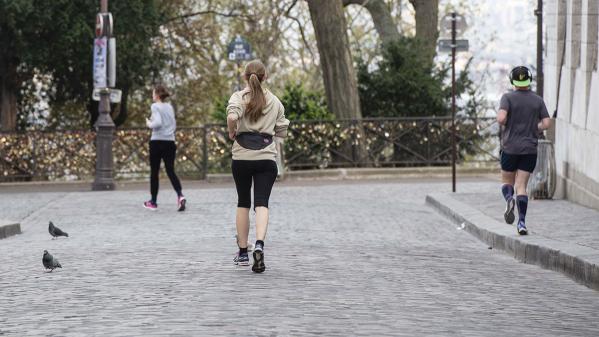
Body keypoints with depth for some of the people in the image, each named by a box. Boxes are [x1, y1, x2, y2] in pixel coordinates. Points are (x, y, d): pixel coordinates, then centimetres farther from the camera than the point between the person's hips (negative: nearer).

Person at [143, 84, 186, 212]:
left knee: (154, 172, 7)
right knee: (170, 171, 1)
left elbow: (158, 122, -20)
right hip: (170, 142, 5)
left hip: (157, 142, -5)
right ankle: (180, 195, -22)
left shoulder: (155, 106, -7)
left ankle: (153, 202, 14)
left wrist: (149, 124, -2)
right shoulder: (170, 107, 13)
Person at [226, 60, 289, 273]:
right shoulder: (274, 101, 8)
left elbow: (232, 116, -23)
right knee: (261, 203, -6)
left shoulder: (239, 97, -1)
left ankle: (243, 253, 19)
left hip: (242, 157, 0)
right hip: (266, 158, 0)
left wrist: (232, 133, -4)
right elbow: (282, 132, 12)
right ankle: (259, 245, -30)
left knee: (243, 203, 13)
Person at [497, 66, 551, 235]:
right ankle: (522, 222, -9)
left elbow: (501, 118, -21)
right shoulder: (538, 100, 3)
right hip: (530, 149, 2)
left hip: (510, 147, -2)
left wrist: (506, 125, 2)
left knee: (507, 181, 16)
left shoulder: (508, 98, -6)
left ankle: (509, 199, -17)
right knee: (521, 186, 3)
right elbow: (546, 124, 0)